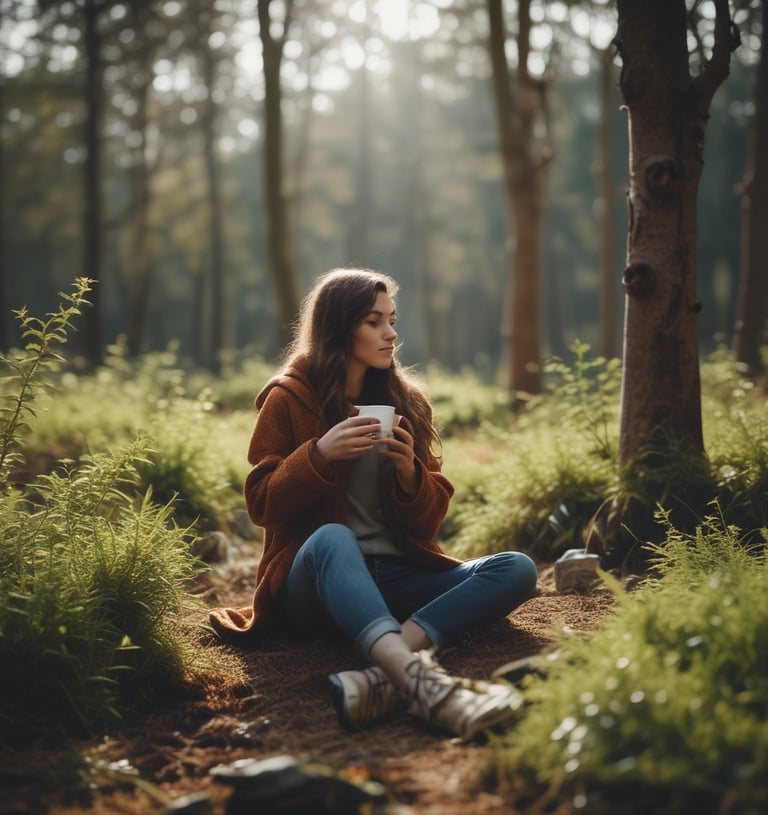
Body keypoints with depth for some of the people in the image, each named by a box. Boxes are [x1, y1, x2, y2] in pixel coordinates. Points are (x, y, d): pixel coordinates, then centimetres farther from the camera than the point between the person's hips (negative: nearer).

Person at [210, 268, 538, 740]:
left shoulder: (406, 400, 13)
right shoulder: (289, 399, 4)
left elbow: (430, 519, 13)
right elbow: (262, 506, 0)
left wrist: (409, 474, -9)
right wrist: (320, 455, -16)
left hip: (397, 576, 4)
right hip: (316, 584, -4)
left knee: (517, 569, -21)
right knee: (332, 537, -39)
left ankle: (384, 676, -45)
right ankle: (419, 679, -62)